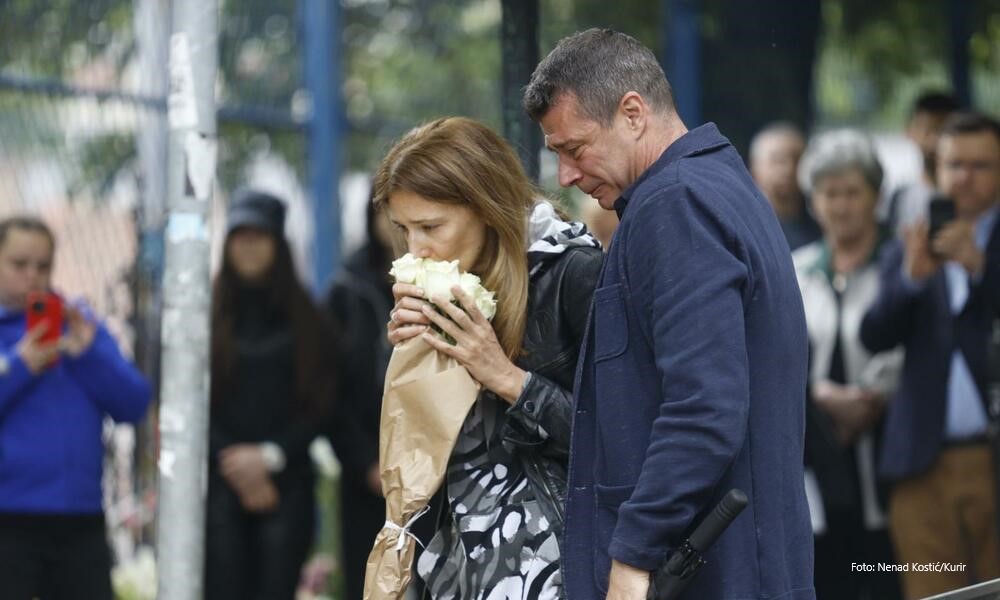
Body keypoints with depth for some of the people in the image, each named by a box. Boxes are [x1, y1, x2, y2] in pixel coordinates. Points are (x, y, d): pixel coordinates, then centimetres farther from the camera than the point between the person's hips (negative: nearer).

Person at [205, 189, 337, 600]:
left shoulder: (305, 320, 9)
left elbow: (318, 407, 4)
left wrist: (270, 456, -9)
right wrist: (236, 467, -7)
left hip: (286, 483, 1)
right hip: (220, 483, -1)